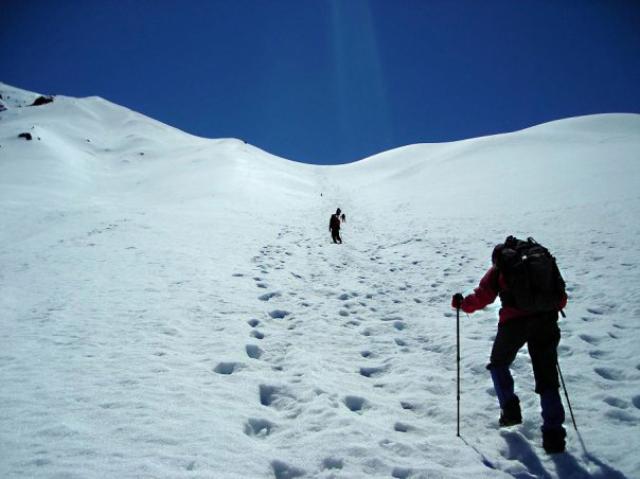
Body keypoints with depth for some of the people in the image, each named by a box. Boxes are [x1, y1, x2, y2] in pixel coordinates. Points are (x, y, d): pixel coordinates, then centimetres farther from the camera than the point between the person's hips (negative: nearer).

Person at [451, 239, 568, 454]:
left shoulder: (499, 269, 13)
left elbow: (482, 297, 2)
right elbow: (561, 299, 22)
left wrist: (462, 303, 18)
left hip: (514, 322, -3)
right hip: (546, 323, 3)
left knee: (499, 364, 24)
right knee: (547, 379, 10)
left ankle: (510, 410, 14)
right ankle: (553, 435, 4)